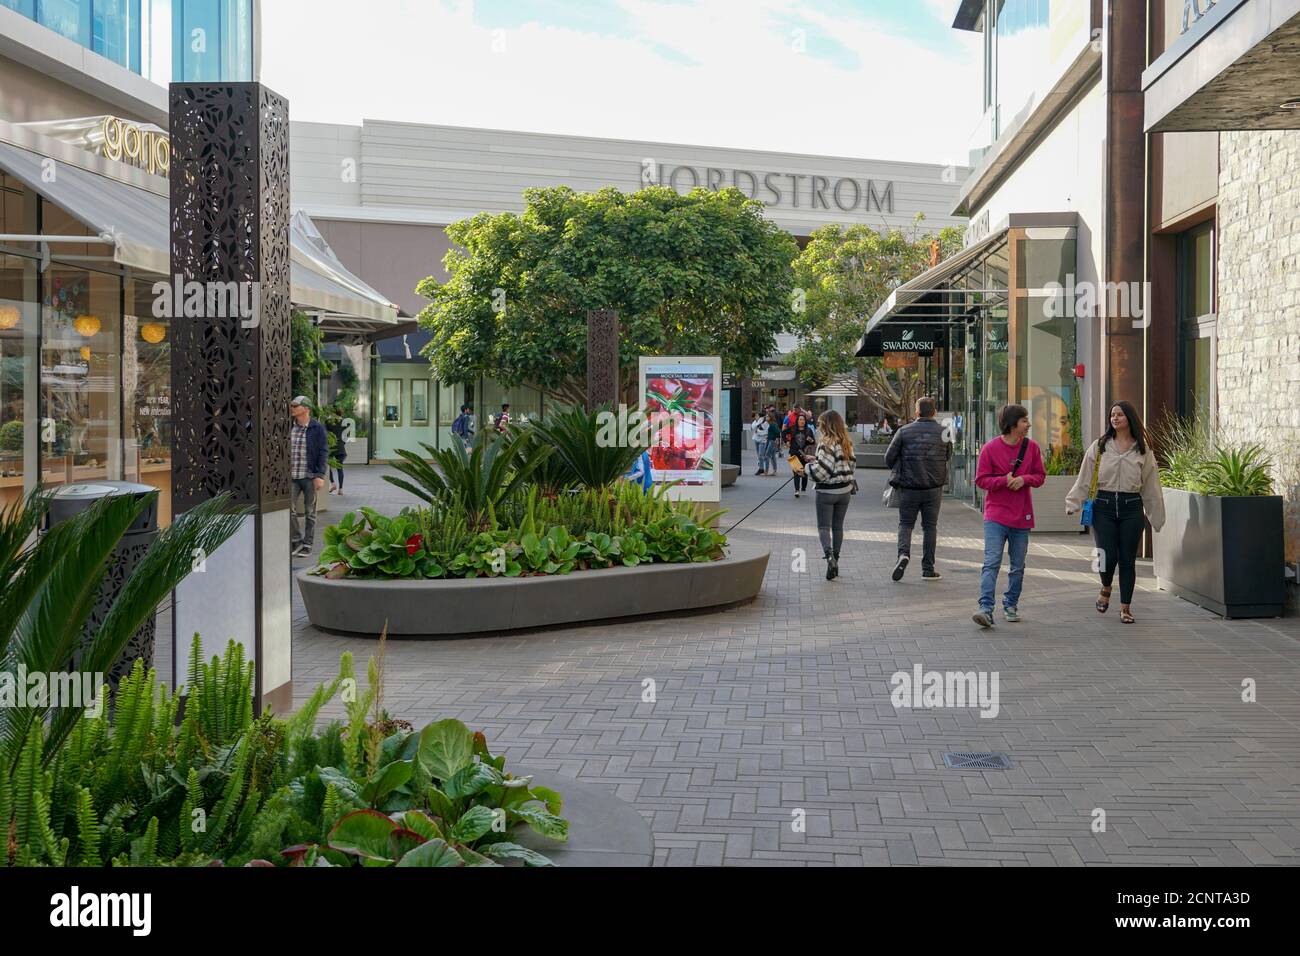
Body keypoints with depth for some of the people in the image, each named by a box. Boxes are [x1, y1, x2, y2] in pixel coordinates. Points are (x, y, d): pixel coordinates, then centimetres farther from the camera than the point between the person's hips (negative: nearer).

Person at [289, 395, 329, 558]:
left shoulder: (317, 428, -5)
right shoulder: (289, 428, 8)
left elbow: (323, 452, -7)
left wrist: (320, 475, -15)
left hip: (310, 477, -4)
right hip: (292, 477, 4)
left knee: (310, 512, 4)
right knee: (289, 509, -5)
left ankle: (307, 545, 14)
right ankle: (296, 540, 11)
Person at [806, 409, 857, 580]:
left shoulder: (826, 443, -17)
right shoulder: (846, 443, 6)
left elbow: (821, 470, -21)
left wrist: (810, 466, 0)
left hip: (826, 492, -7)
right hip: (844, 491, 7)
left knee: (824, 526, -3)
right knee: (838, 526, 15)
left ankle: (829, 555, -24)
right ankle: (835, 561, 21)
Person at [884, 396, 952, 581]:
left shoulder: (904, 431, -6)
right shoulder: (943, 432, -2)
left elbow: (889, 458, -4)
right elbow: (948, 455, 13)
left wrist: (899, 470, 16)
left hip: (909, 487, -1)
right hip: (934, 488, 1)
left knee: (905, 523, 12)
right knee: (930, 526, 11)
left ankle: (903, 553, -15)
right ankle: (928, 569, 13)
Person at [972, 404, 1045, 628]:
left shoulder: (1031, 446, 3)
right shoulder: (990, 448, -6)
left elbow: (1040, 476, 8)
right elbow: (981, 479, -4)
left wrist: (1024, 479, -12)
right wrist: (1004, 480, -19)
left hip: (1022, 517, 4)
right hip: (996, 516, -4)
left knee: (1018, 566, 11)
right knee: (991, 563, -13)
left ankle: (1011, 605, 26)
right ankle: (986, 608, -17)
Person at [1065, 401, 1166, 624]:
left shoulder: (1143, 450, 7)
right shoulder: (1099, 446, 5)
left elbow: (1151, 486, 10)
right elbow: (1084, 479, 4)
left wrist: (1156, 516, 10)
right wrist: (1073, 503, -4)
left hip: (1131, 507, 1)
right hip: (1104, 507, -1)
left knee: (1127, 559, 3)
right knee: (1108, 556, -7)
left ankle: (1125, 607, 14)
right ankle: (1106, 588, 25)